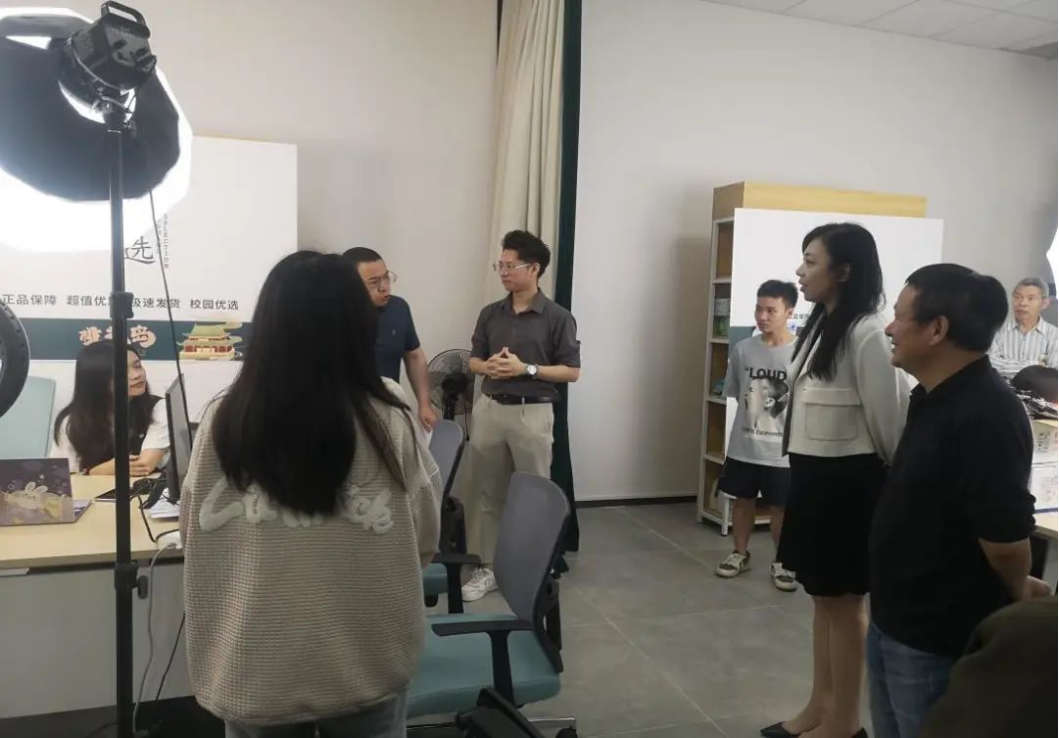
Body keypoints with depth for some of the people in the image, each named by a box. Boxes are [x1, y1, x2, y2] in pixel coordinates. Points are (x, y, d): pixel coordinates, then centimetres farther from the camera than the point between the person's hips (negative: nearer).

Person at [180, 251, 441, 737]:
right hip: (369, 665, 0)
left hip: (256, 673, 1)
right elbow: (426, 540, -5)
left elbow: (195, 538, -1)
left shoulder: (224, 422, -17)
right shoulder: (391, 422, -19)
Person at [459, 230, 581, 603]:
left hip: (532, 413, -4)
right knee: (485, 491, 8)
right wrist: (488, 366, -10)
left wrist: (526, 369, -16)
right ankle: (487, 566, 20)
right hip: (489, 408, 4)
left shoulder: (558, 317, -5)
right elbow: (473, 361, 14)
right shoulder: (490, 314, 8)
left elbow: (572, 371, -5)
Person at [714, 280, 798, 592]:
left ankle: (781, 562, 30)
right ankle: (740, 554, 35)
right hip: (743, 447, 3)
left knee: (780, 508, 11)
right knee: (743, 501, 16)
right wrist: (753, 419, 7)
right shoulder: (743, 349, -2)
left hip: (782, 452, -3)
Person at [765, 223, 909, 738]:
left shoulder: (867, 335, -20)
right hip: (813, 476, 9)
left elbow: (888, 421, -15)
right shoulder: (819, 326, 9)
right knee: (822, 596, 18)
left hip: (848, 482, -9)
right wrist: (805, 471, 17)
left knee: (844, 601, 6)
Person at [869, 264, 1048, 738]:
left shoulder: (985, 416, -26)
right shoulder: (933, 397, 5)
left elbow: (1006, 539, -26)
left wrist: (1016, 594, -5)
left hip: (939, 641, -8)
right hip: (892, 622, 9)